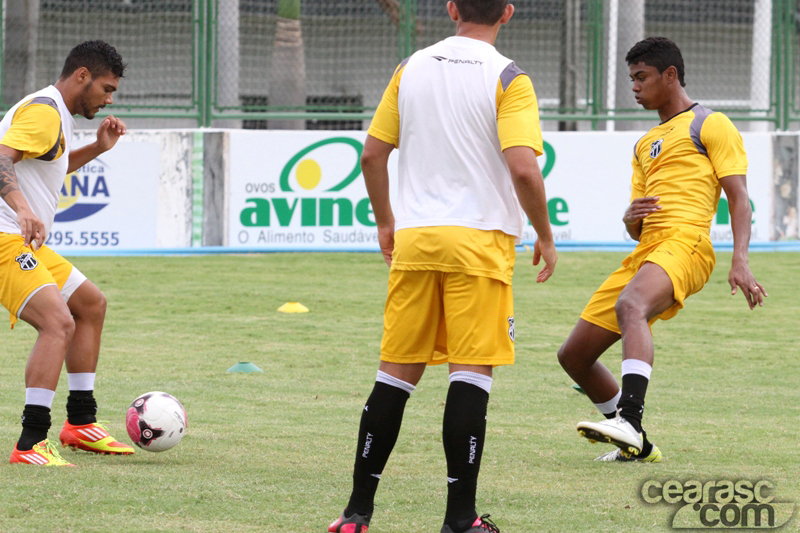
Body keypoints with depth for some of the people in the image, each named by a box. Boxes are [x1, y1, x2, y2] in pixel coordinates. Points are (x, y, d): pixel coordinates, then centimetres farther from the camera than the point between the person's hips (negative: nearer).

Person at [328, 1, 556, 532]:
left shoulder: (412, 68, 8)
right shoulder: (508, 79, -6)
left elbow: (373, 153, 10)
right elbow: (522, 168, -16)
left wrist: (385, 220, 25)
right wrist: (545, 235, -3)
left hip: (414, 239, 4)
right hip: (480, 239, -4)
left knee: (398, 372, 10)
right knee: (472, 373, -1)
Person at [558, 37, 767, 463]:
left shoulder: (710, 125, 7)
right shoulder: (645, 146, 30)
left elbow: (738, 198, -3)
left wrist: (740, 260, -18)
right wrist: (631, 218, 2)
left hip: (685, 242, -9)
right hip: (645, 252, 9)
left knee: (630, 305, -39)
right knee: (574, 355, 6)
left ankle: (630, 423, -54)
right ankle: (636, 445, 19)